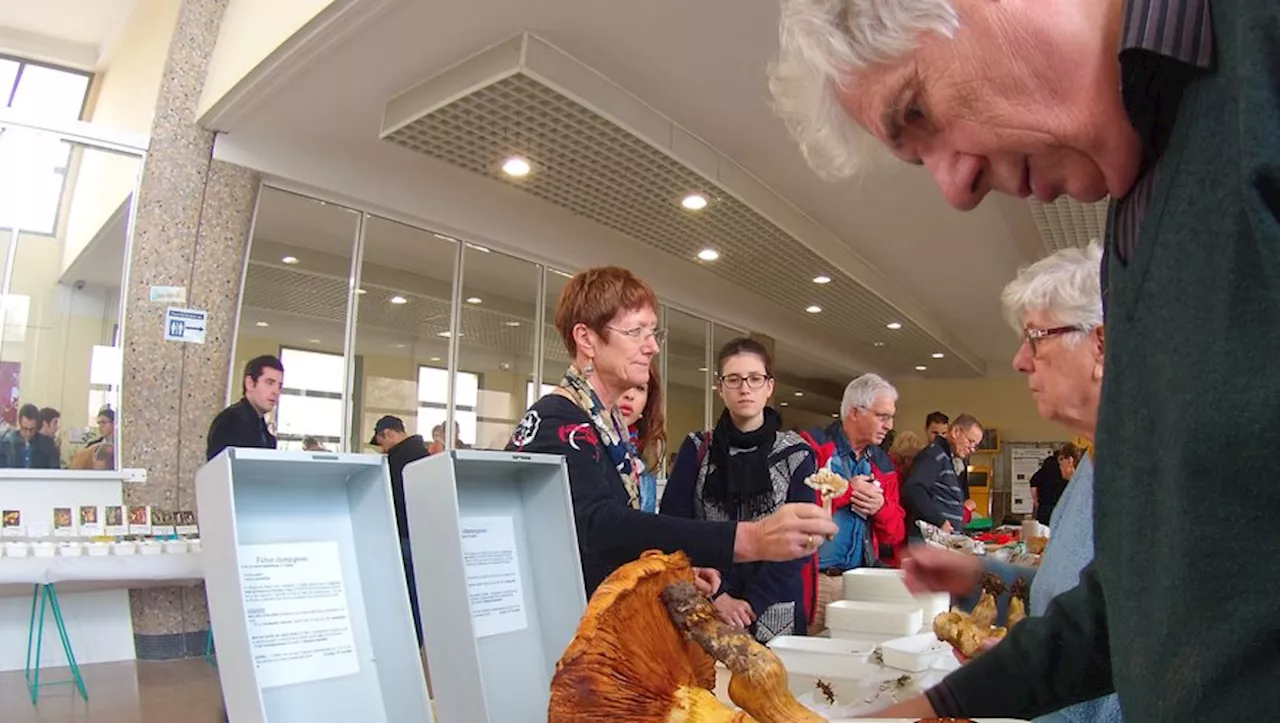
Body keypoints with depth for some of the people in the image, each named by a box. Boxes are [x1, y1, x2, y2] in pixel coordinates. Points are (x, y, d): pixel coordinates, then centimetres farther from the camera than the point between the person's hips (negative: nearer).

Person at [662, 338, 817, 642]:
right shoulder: (696, 449, 3)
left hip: (775, 616, 0)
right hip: (703, 611, 1)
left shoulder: (796, 454, -1)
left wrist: (753, 603, -14)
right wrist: (716, 596, -14)